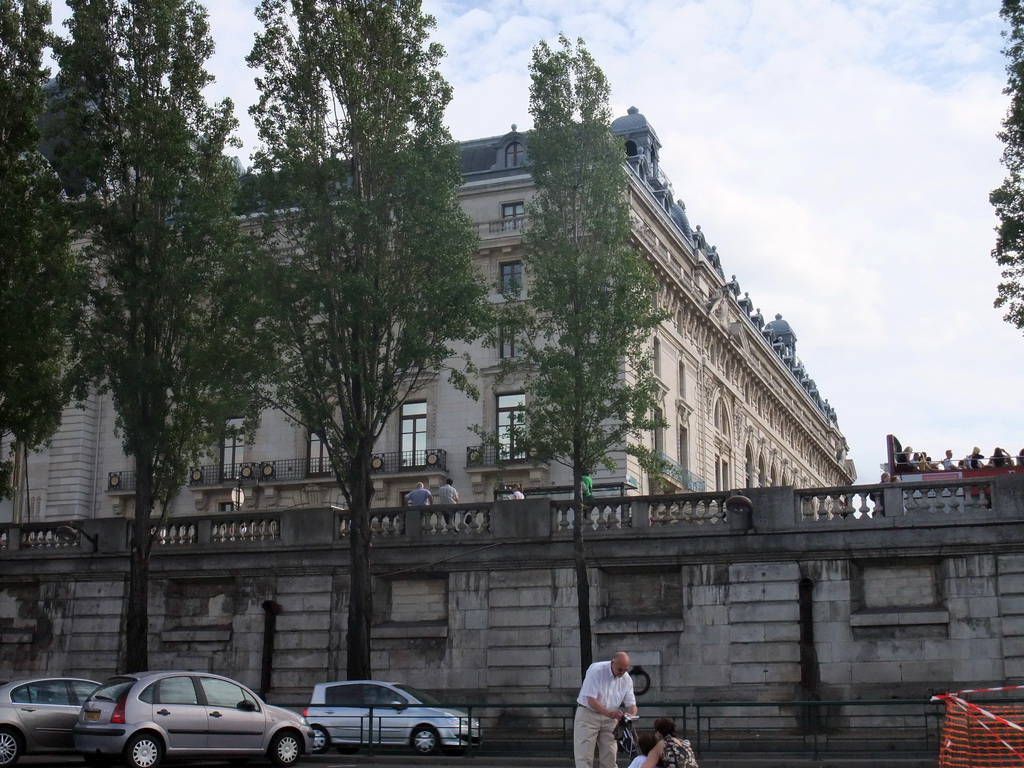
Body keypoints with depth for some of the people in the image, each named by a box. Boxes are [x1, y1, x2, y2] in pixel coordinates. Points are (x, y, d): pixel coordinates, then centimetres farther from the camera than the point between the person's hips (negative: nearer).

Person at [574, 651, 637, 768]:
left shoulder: (627, 680, -3)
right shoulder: (596, 670, -20)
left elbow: (631, 704, -1)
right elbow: (591, 700, -24)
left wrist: (632, 715, -26)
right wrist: (609, 713, -37)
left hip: (610, 718, 5)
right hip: (588, 714, -5)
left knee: (609, 757, 4)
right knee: (584, 757, -9)